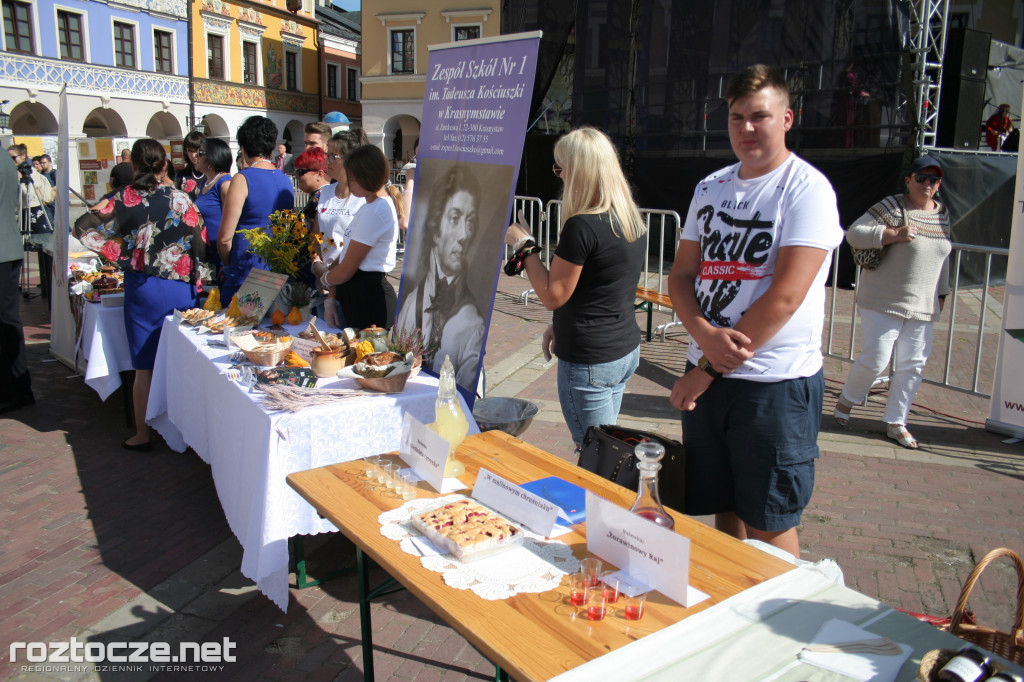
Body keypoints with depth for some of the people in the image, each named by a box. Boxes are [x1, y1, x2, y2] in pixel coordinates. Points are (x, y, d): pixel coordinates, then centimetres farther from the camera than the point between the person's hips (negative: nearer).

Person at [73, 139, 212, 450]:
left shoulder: (124, 199, -4)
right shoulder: (180, 199, -5)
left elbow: (83, 228, -3)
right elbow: (200, 244, -3)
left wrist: (121, 256, 4)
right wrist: (199, 283, 6)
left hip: (141, 287, 0)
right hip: (180, 288, 0)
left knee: (144, 366, 7)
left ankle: (142, 435, 14)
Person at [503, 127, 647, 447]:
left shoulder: (582, 226, -21)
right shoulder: (633, 220, 6)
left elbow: (552, 295, -14)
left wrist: (523, 244, -5)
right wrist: (561, 323, 19)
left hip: (589, 360, -9)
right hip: (626, 350, 9)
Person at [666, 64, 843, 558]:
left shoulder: (806, 188, -9)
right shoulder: (711, 188, 11)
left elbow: (785, 296, -17)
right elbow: (681, 275, 9)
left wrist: (707, 369, -14)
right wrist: (705, 335, -13)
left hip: (776, 383, -5)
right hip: (706, 376, 6)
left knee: (769, 526, 6)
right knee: (723, 511, 17)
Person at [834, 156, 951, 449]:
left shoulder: (942, 215, 12)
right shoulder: (891, 207, -8)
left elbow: (942, 256, 22)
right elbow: (854, 233, -14)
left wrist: (941, 293, 21)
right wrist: (894, 234, -22)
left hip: (922, 306, 6)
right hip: (883, 301, -6)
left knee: (913, 365, 5)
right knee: (875, 359, -8)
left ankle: (896, 422, 16)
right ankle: (847, 400, 19)